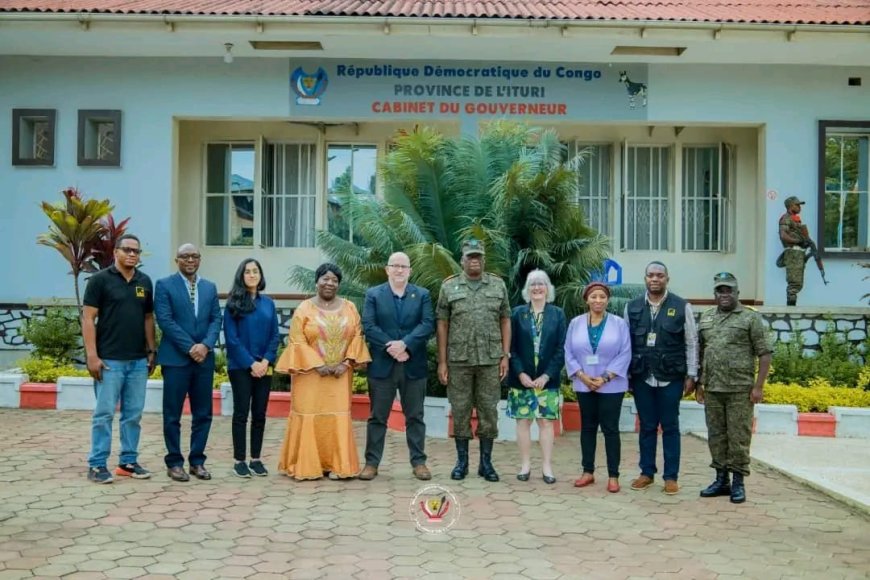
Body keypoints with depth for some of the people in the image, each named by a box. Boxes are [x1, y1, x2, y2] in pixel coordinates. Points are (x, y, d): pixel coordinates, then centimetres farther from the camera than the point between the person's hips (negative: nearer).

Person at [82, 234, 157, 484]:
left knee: (133, 414, 9)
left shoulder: (145, 281, 10)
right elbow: (88, 319, -7)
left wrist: (151, 351, 10)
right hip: (109, 360, -5)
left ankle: (128, 461, 19)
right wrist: (92, 355, -13)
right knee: (104, 413, -1)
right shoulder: (100, 280, -4)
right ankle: (97, 464, 7)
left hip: (138, 360, 5)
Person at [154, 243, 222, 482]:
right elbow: (165, 320, -9)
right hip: (176, 358, -4)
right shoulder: (164, 285, -1)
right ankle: (174, 462, 13)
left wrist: (205, 345, -11)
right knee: (172, 415, 3)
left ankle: (197, 461, 17)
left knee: (203, 414, 7)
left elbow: (216, 319, 7)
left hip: (204, 358, 4)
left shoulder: (210, 287, 13)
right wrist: (190, 347, -14)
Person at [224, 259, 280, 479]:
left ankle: (256, 459, 14)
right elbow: (231, 338, -7)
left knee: (260, 414, 6)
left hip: (264, 367, 4)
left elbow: (274, 336, 7)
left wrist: (266, 361, -8)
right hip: (241, 367, -3)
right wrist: (251, 363, -12)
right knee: (241, 413, 0)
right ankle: (239, 460, 7)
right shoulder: (233, 303, -2)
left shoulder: (268, 303, 8)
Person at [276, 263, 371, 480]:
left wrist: (346, 363, -8)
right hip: (311, 374, -2)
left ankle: (336, 465, 9)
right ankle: (307, 465, 8)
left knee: (338, 417, 2)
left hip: (340, 374, 2)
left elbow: (357, 337, 4)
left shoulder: (349, 308, 7)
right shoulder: (304, 309, -2)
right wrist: (318, 365, -14)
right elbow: (297, 341, -7)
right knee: (310, 416, 0)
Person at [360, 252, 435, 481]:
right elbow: (368, 326, -5)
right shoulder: (373, 294, 5)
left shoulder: (422, 295, 7)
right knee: (377, 417, 5)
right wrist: (391, 348, -16)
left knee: (415, 416, 7)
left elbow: (428, 325, -5)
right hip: (382, 365, -1)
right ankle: (371, 462, 12)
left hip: (414, 366, 1)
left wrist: (404, 344, -18)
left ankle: (418, 462, 15)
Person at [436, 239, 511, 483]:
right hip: (458, 360, -1)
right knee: (460, 411, 6)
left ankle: (486, 462, 15)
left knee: (488, 411, 5)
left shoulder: (498, 285, 7)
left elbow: (505, 322, 8)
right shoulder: (449, 287, 3)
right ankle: (462, 461, 17)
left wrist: (505, 355, 0)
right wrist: (442, 361, -2)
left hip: (490, 360, 1)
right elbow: (442, 325, 2)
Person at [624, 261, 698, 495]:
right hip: (642, 377, 2)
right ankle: (647, 473, 19)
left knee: (670, 427, 5)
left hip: (671, 378, -2)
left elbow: (691, 343, 1)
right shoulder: (632, 307, 5)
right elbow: (626, 343, 8)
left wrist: (691, 375, -2)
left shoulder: (682, 306, -1)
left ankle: (671, 477, 12)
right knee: (647, 427, 10)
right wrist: (626, 375, 5)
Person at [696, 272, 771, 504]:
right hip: (712, 389, 5)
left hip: (740, 389, -4)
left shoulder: (750, 318, 0)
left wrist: (758, 386, -9)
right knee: (716, 436, 10)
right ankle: (721, 480, 21)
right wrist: (699, 384, 12)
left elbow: (764, 354, -3)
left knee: (739, 437, 0)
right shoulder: (705, 319, 14)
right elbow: (699, 353, 17)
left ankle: (738, 483, 10)